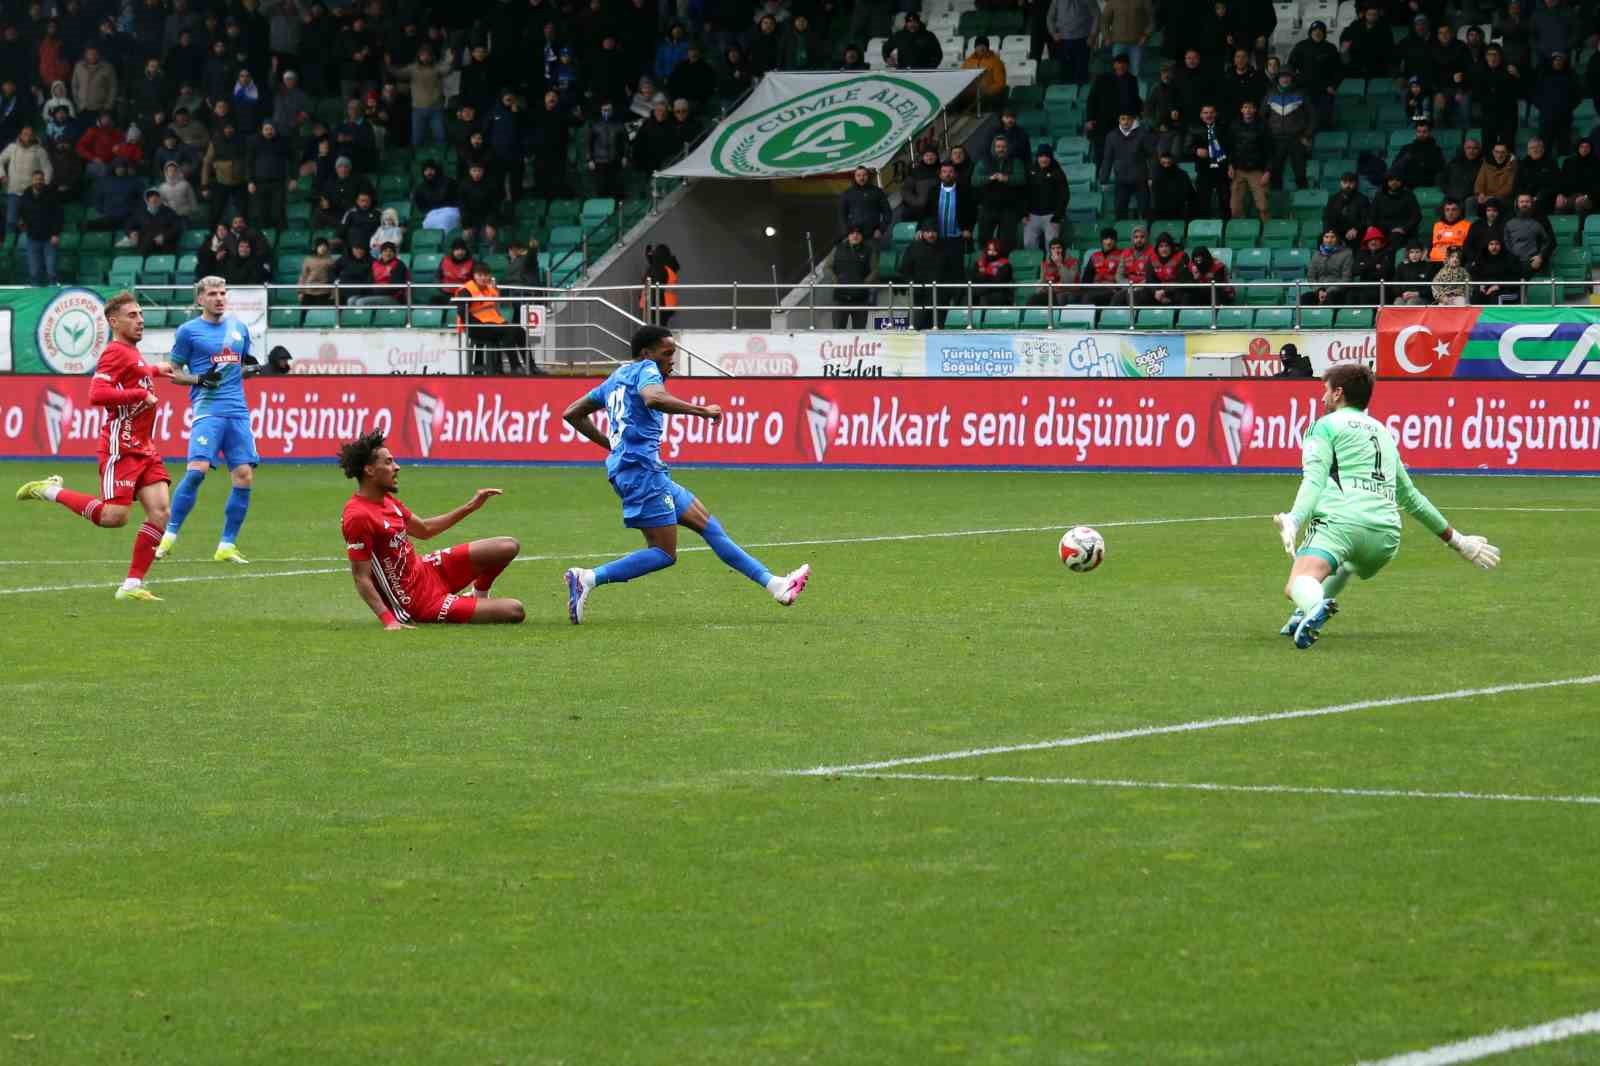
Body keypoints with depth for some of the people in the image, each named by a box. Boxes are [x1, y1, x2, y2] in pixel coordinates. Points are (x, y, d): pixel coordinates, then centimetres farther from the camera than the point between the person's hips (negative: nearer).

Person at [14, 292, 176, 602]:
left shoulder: (131, 353, 19)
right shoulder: (116, 352, -11)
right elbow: (97, 394, -25)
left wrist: (154, 371, 37)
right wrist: (141, 394, -21)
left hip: (145, 448, 9)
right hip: (122, 446, -9)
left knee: (160, 512, -4)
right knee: (114, 516, -15)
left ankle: (132, 586, 0)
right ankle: (51, 490, 5)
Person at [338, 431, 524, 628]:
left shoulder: (386, 499, 3)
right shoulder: (359, 516, -26)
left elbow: (424, 530, 19)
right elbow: (362, 578, -26)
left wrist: (471, 506, 17)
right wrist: (389, 620, -37)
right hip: (419, 603, -9)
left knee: (508, 547, 7)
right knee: (514, 611, -16)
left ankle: (477, 596, 28)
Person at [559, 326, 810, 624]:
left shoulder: (617, 377, 24)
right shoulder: (645, 370, -3)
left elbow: (572, 414, 28)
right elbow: (653, 399, -28)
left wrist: (611, 444, 28)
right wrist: (702, 410, -21)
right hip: (641, 468, -11)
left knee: (707, 524, 9)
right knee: (664, 553, -12)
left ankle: (775, 585, 9)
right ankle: (588, 579, -17)